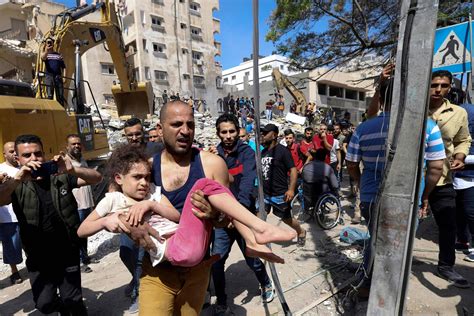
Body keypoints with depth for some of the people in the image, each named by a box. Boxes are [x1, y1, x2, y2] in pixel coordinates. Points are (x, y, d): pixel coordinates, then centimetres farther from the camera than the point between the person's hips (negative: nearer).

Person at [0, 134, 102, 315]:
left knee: (73, 300, 10)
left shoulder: (61, 177, -6)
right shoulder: (16, 186, -5)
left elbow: (97, 178, -14)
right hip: (38, 260, 1)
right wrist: (18, 179, -40)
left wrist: (73, 170, -32)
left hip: (68, 254, -1)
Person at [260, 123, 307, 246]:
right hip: (264, 193, 6)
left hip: (280, 194, -5)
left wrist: (291, 189, -25)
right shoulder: (263, 152, 9)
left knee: (287, 219, 12)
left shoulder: (282, 150, -11)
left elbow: (293, 170, -15)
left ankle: (301, 232, 41)